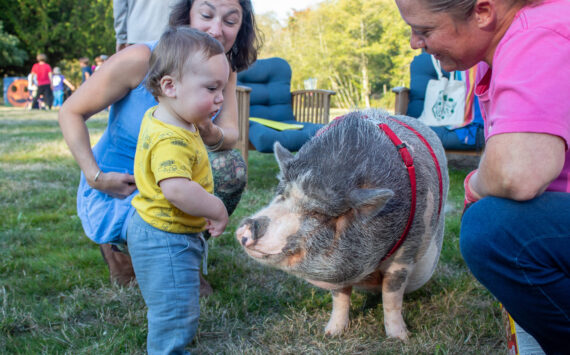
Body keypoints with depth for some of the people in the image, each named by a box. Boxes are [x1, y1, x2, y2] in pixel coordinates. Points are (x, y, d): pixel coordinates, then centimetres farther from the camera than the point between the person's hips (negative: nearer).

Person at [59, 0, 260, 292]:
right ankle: (117, 245, 7)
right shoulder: (140, 60, -23)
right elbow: (71, 113, -14)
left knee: (230, 166, -18)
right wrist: (95, 177, -23)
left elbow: (231, 133, -14)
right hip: (116, 189, -5)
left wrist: (212, 135, -38)